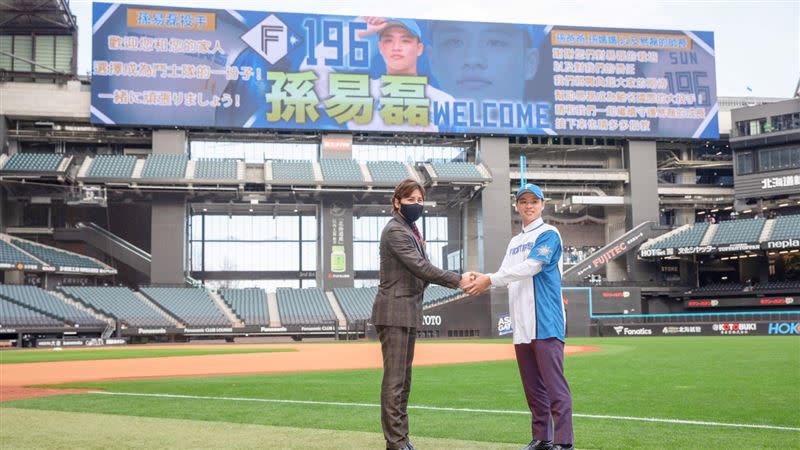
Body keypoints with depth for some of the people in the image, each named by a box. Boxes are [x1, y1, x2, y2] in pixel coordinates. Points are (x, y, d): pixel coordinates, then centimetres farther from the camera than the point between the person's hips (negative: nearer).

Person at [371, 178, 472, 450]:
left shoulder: (411, 231, 18)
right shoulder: (395, 231, -12)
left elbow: (420, 269, 16)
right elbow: (420, 267, -20)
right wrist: (457, 280, -18)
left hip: (409, 313, 10)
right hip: (394, 313, -10)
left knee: (404, 380, 12)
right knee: (394, 381, -8)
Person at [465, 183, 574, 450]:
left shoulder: (548, 235, -2)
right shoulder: (515, 242, 22)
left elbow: (530, 267, -14)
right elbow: (506, 276, 14)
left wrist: (489, 280, -15)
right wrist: (481, 282, -7)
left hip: (546, 323, -8)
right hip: (522, 326, 8)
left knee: (555, 384, -10)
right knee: (533, 386, 11)